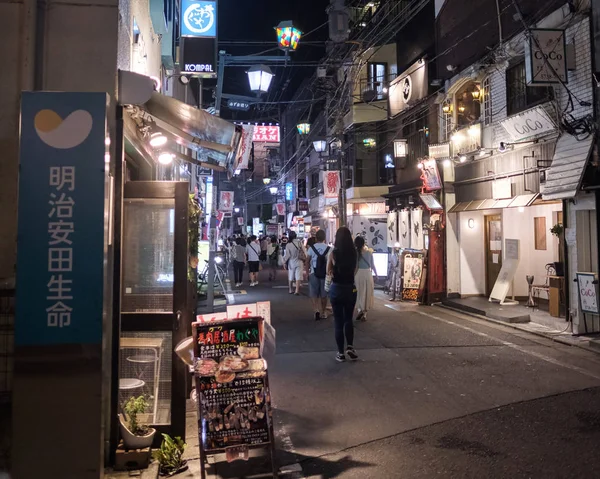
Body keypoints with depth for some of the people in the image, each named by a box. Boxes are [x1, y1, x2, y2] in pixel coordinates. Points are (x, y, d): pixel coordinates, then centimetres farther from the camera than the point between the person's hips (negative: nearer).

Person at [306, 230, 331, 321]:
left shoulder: (311, 248, -4)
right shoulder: (328, 249, -4)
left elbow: (307, 261, -3)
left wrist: (307, 271, 6)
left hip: (314, 273, -1)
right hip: (325, 274, 1)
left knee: (313, 294, 8)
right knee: (324, 294, 13)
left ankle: (316, 310, -12)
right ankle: (323, 313, 21)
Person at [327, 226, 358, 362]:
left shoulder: (333, 253, -11)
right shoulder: (353, 252, -5)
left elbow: (328, 272, 2)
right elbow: (354, 270, 8)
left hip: (336, 288, -2)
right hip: (350, 288, 2)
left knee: (338, 321, 7)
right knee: (348, 319, 18)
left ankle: (341, 353, 10)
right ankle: (350, 347, 6)